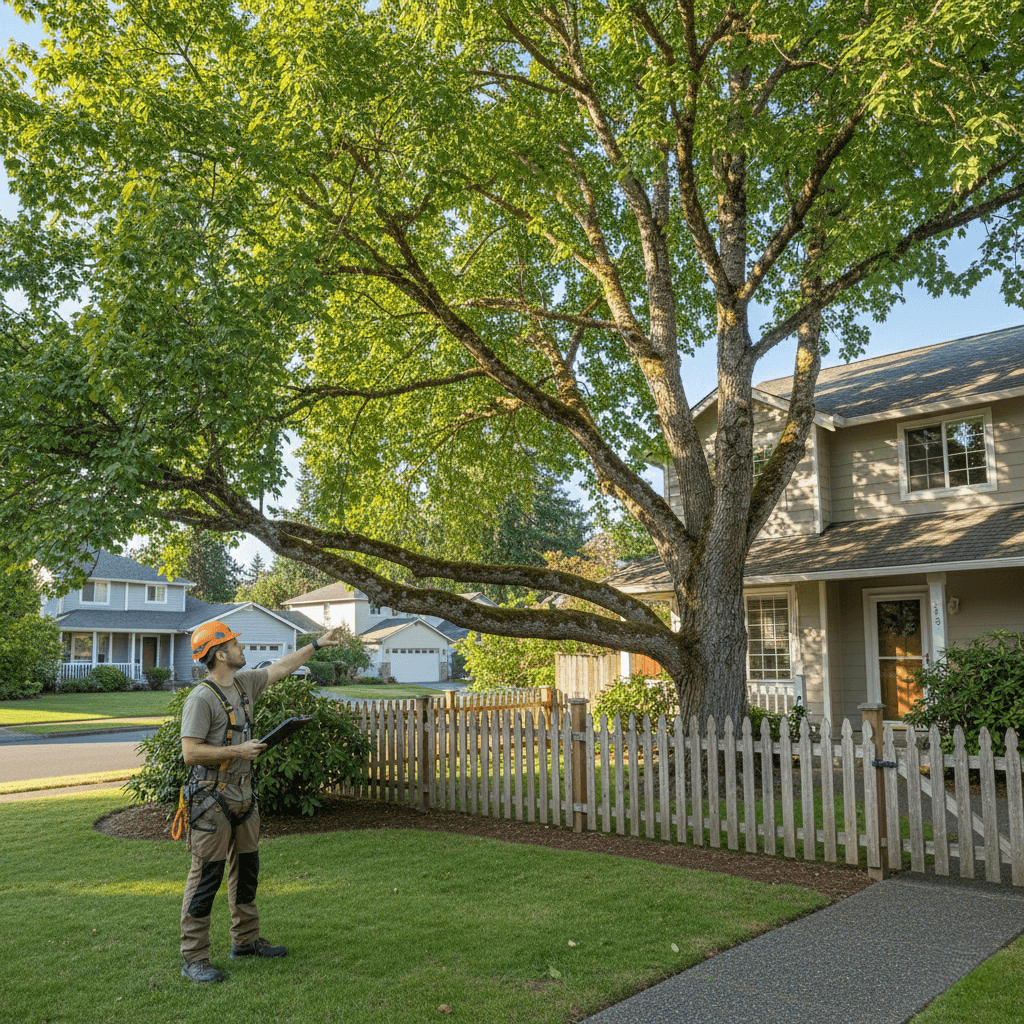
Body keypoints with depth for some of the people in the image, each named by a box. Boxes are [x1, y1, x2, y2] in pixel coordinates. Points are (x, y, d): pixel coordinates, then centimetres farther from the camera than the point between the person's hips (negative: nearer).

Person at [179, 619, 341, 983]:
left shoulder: (244, 683, 7)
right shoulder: (201, 699, -17)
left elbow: (279, 668, 21)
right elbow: (190, 752, -22)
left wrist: (317, 644, 24)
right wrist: (238, 750, -20)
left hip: (244, 796, 9)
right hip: (213, 799, -9)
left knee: (246, 870, 17)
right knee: (206, 876, -2)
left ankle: (246, 939, 31)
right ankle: (194, 958, 7)